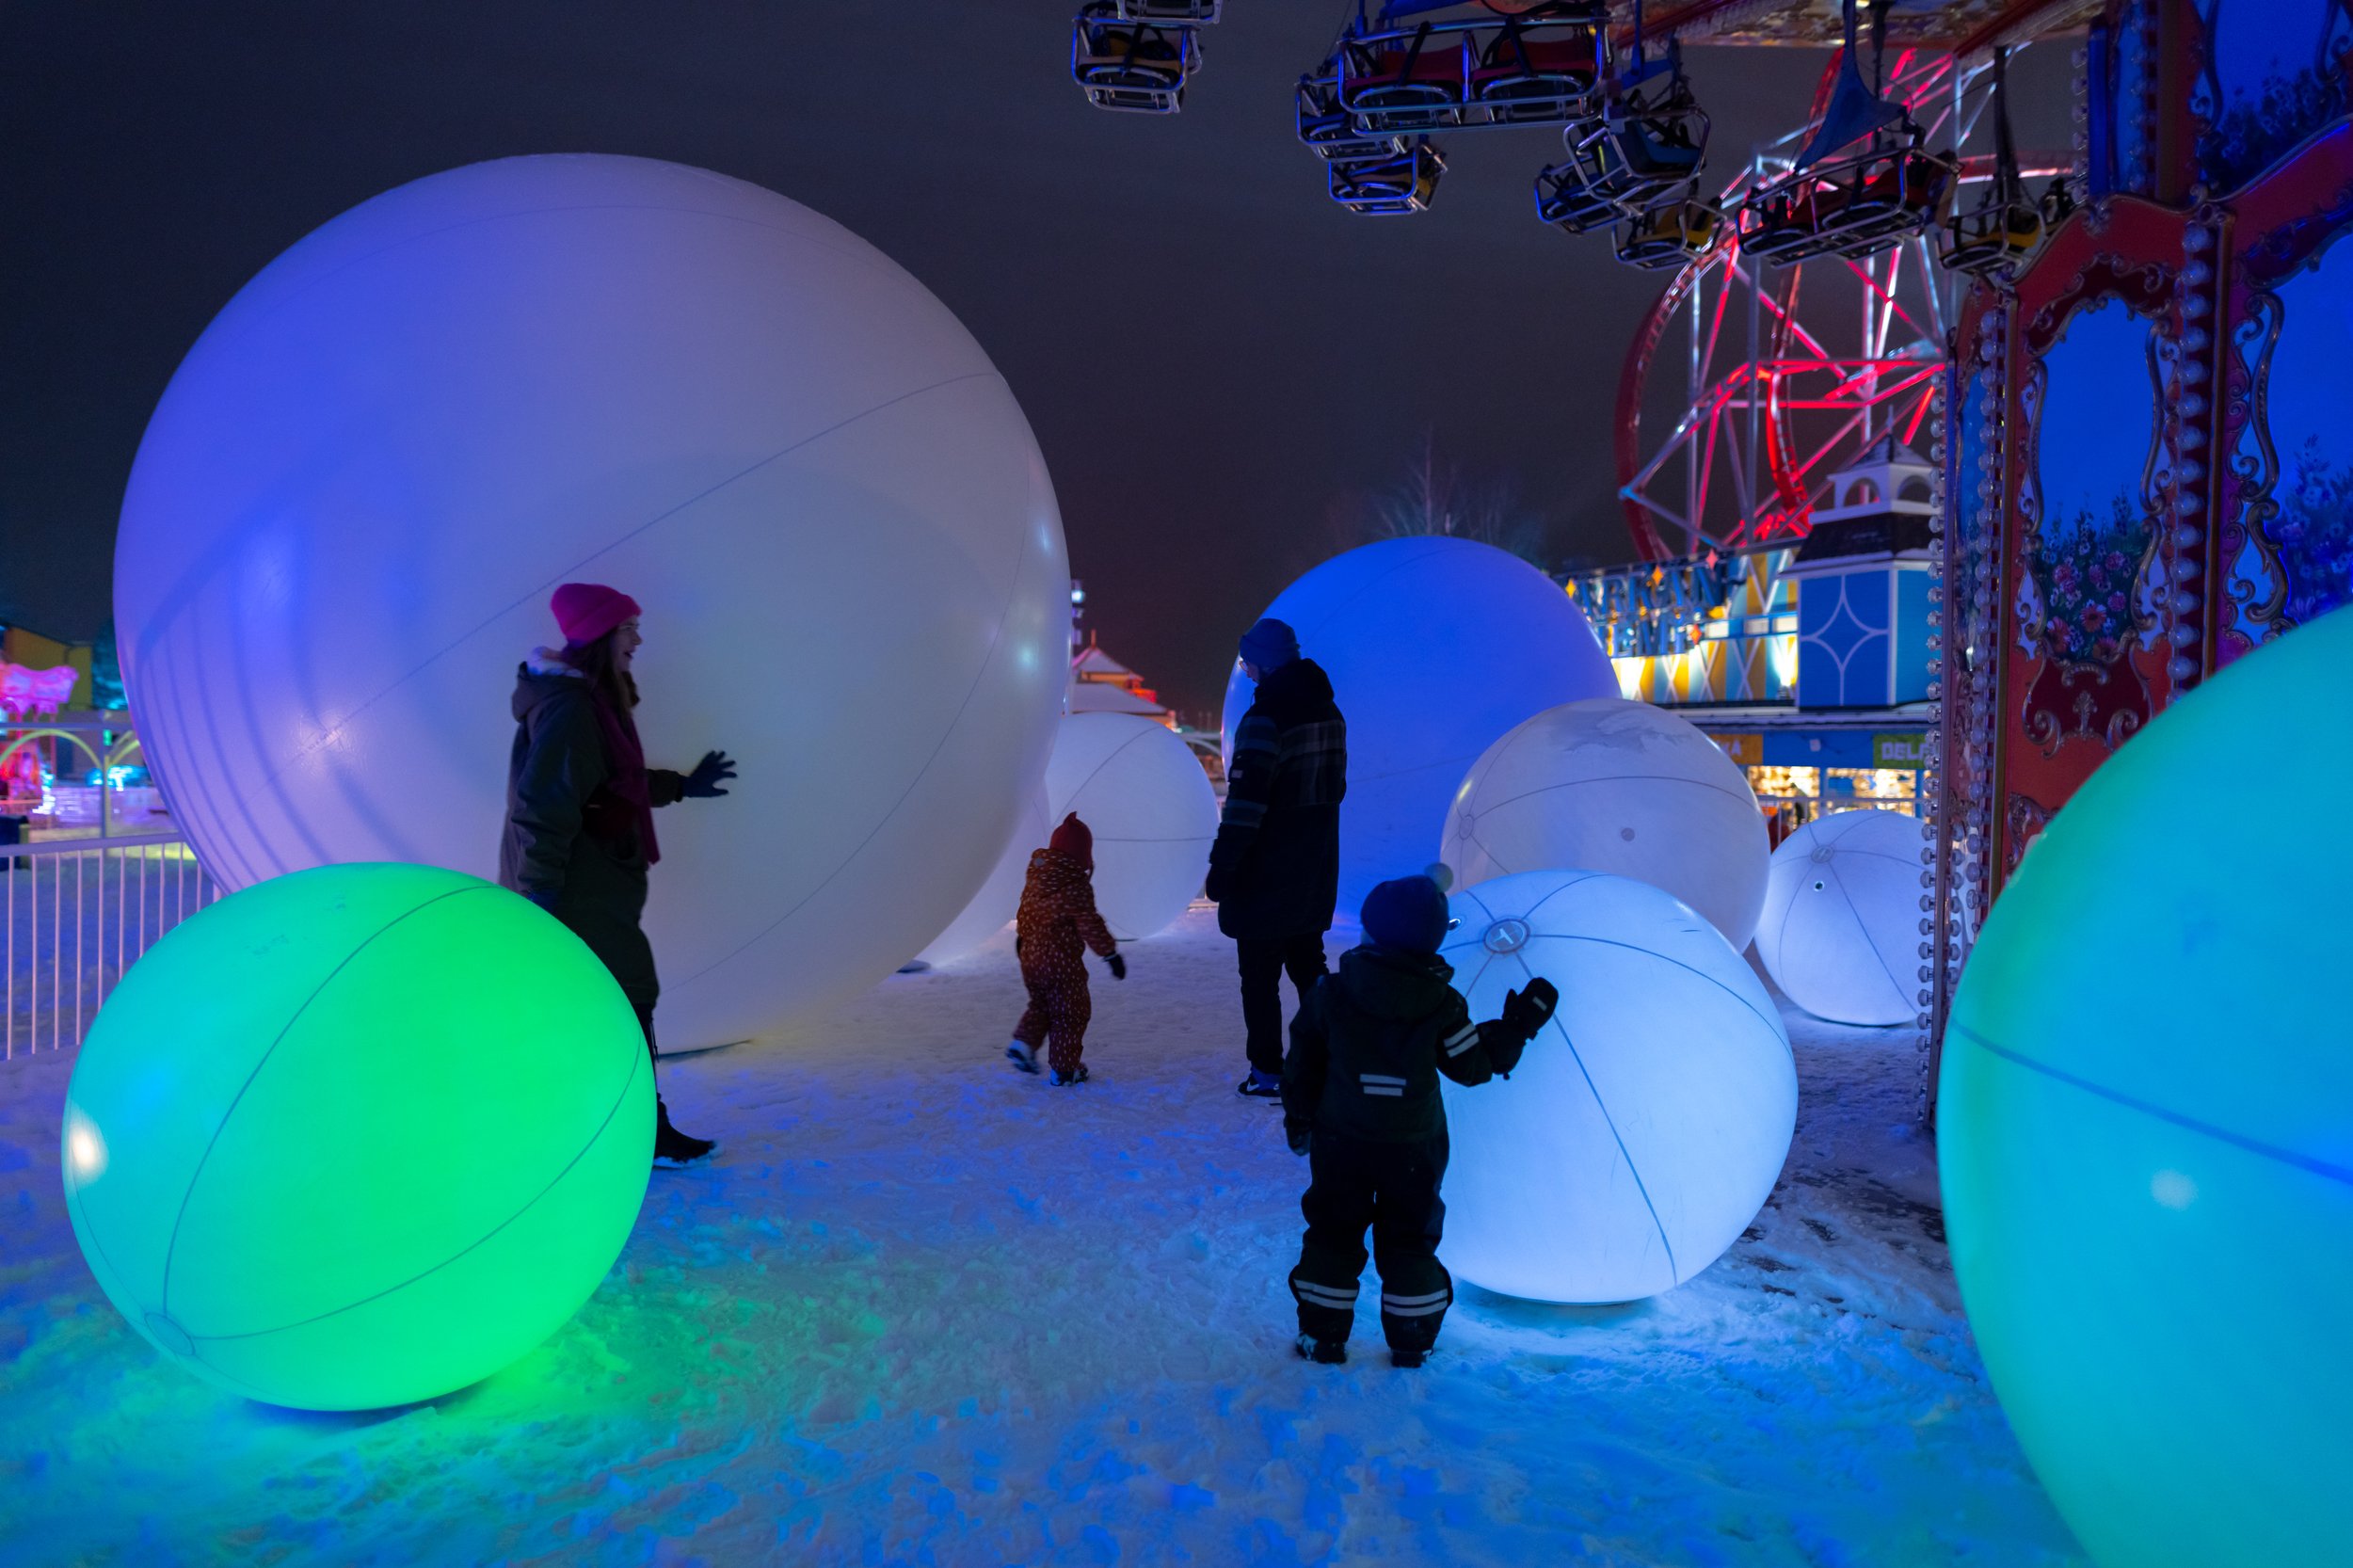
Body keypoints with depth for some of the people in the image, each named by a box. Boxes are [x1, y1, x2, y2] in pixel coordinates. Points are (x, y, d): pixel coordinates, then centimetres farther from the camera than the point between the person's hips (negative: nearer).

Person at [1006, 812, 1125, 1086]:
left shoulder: (1034, 878, 6)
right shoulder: (1077, 885, -18)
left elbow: (1024, 914, 17)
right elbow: (1090, 925, -20)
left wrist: (1021, 939, 33)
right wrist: (1110, 953, -13)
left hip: (1030, 958, 7)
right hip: (1062, 963, -7)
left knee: (1040, 1005, 26)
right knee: (1070, 1014, 7)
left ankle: (1022, 1044, 9)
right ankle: (1064, 1069, 12)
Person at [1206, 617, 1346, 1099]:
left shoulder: (1266, 717, -19)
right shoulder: (1328, 711, 8)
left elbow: (1246, 800, -22)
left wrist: (1222, 866, -17)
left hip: (1266, 877, -8)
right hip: (1315, 874, 8)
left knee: (1260, 976, 2)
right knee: (1308, 964, 19)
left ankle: (1268, 1071, 6)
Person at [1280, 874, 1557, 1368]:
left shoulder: (1331, 993, -12)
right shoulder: (1441, 1005, -17)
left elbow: (1303, 1059, -3)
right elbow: (1473, 1065, -5)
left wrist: (1298, 1116, 11)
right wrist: (1521, 1025, 5)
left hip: (1339, 1141, 1)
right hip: (1414, 1147, 0)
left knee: (1332, 1232, 15)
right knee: (1409, 1238, 16)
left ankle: (1322, 1336, 21)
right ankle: (1411, 1343, 26)